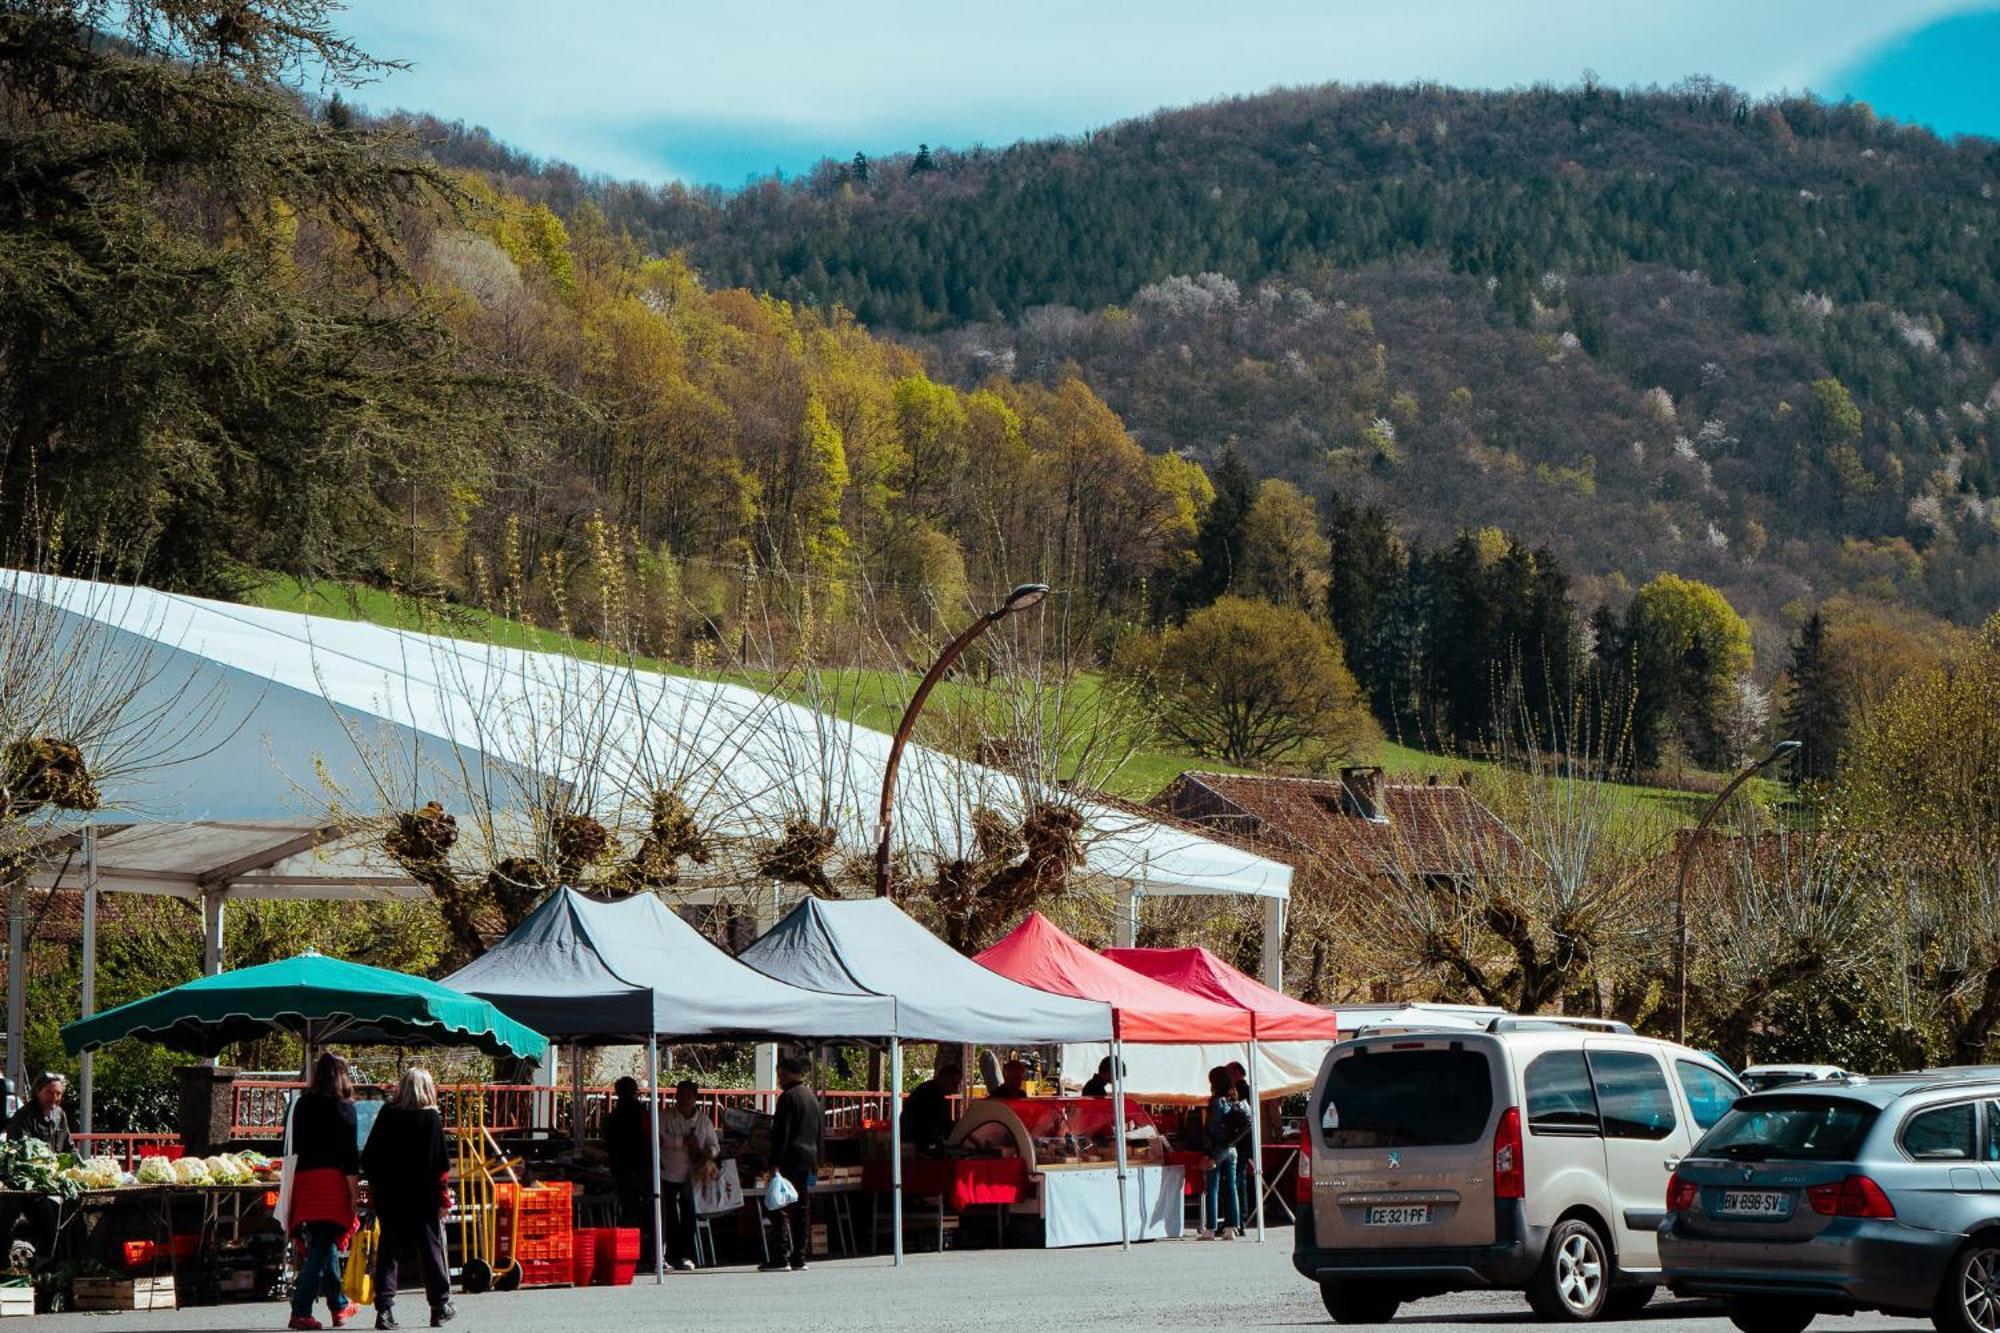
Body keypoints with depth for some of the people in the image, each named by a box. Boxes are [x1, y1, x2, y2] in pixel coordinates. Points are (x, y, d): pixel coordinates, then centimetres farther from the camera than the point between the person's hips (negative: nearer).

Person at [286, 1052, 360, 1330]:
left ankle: (339, 1305, 29)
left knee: (325, 1245, 17)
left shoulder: (302, 1104, 11)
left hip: (303, 1179, 6)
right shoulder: (342, 1107, -4)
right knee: (322, 1247, -5)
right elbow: (349, 1151, -8)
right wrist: (354, 1190, -6)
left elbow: (295, 1147, 13)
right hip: (331, 1179, -6)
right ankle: (301, 1311, -13)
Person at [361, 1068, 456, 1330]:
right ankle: (440, 1306, 19)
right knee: (430, 1249, 10)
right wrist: (444, 1198, -1)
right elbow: (441, 1164, -8)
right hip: (422, 1198, -2)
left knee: (388, 1250, 4)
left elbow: (368, 1158, 2)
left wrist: (374, 1192, 10)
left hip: (388, 1196, 2)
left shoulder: (387, 1115, 0)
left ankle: (384, 1309, -5)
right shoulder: (431, 1118, -6)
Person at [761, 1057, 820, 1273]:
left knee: (780, 1209, -8)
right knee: (802, 1210, 10)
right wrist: (816, 1162, 23)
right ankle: (799, 1258, 10)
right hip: (808, 1161, 8)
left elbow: (781, 1133, -16)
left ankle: (781, 1258, -13)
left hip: (791, 1160, -8)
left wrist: (775, 1163, -16)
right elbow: (819, 1132, 19)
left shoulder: (788, 1097, -11)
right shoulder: (812, 1097, 15)